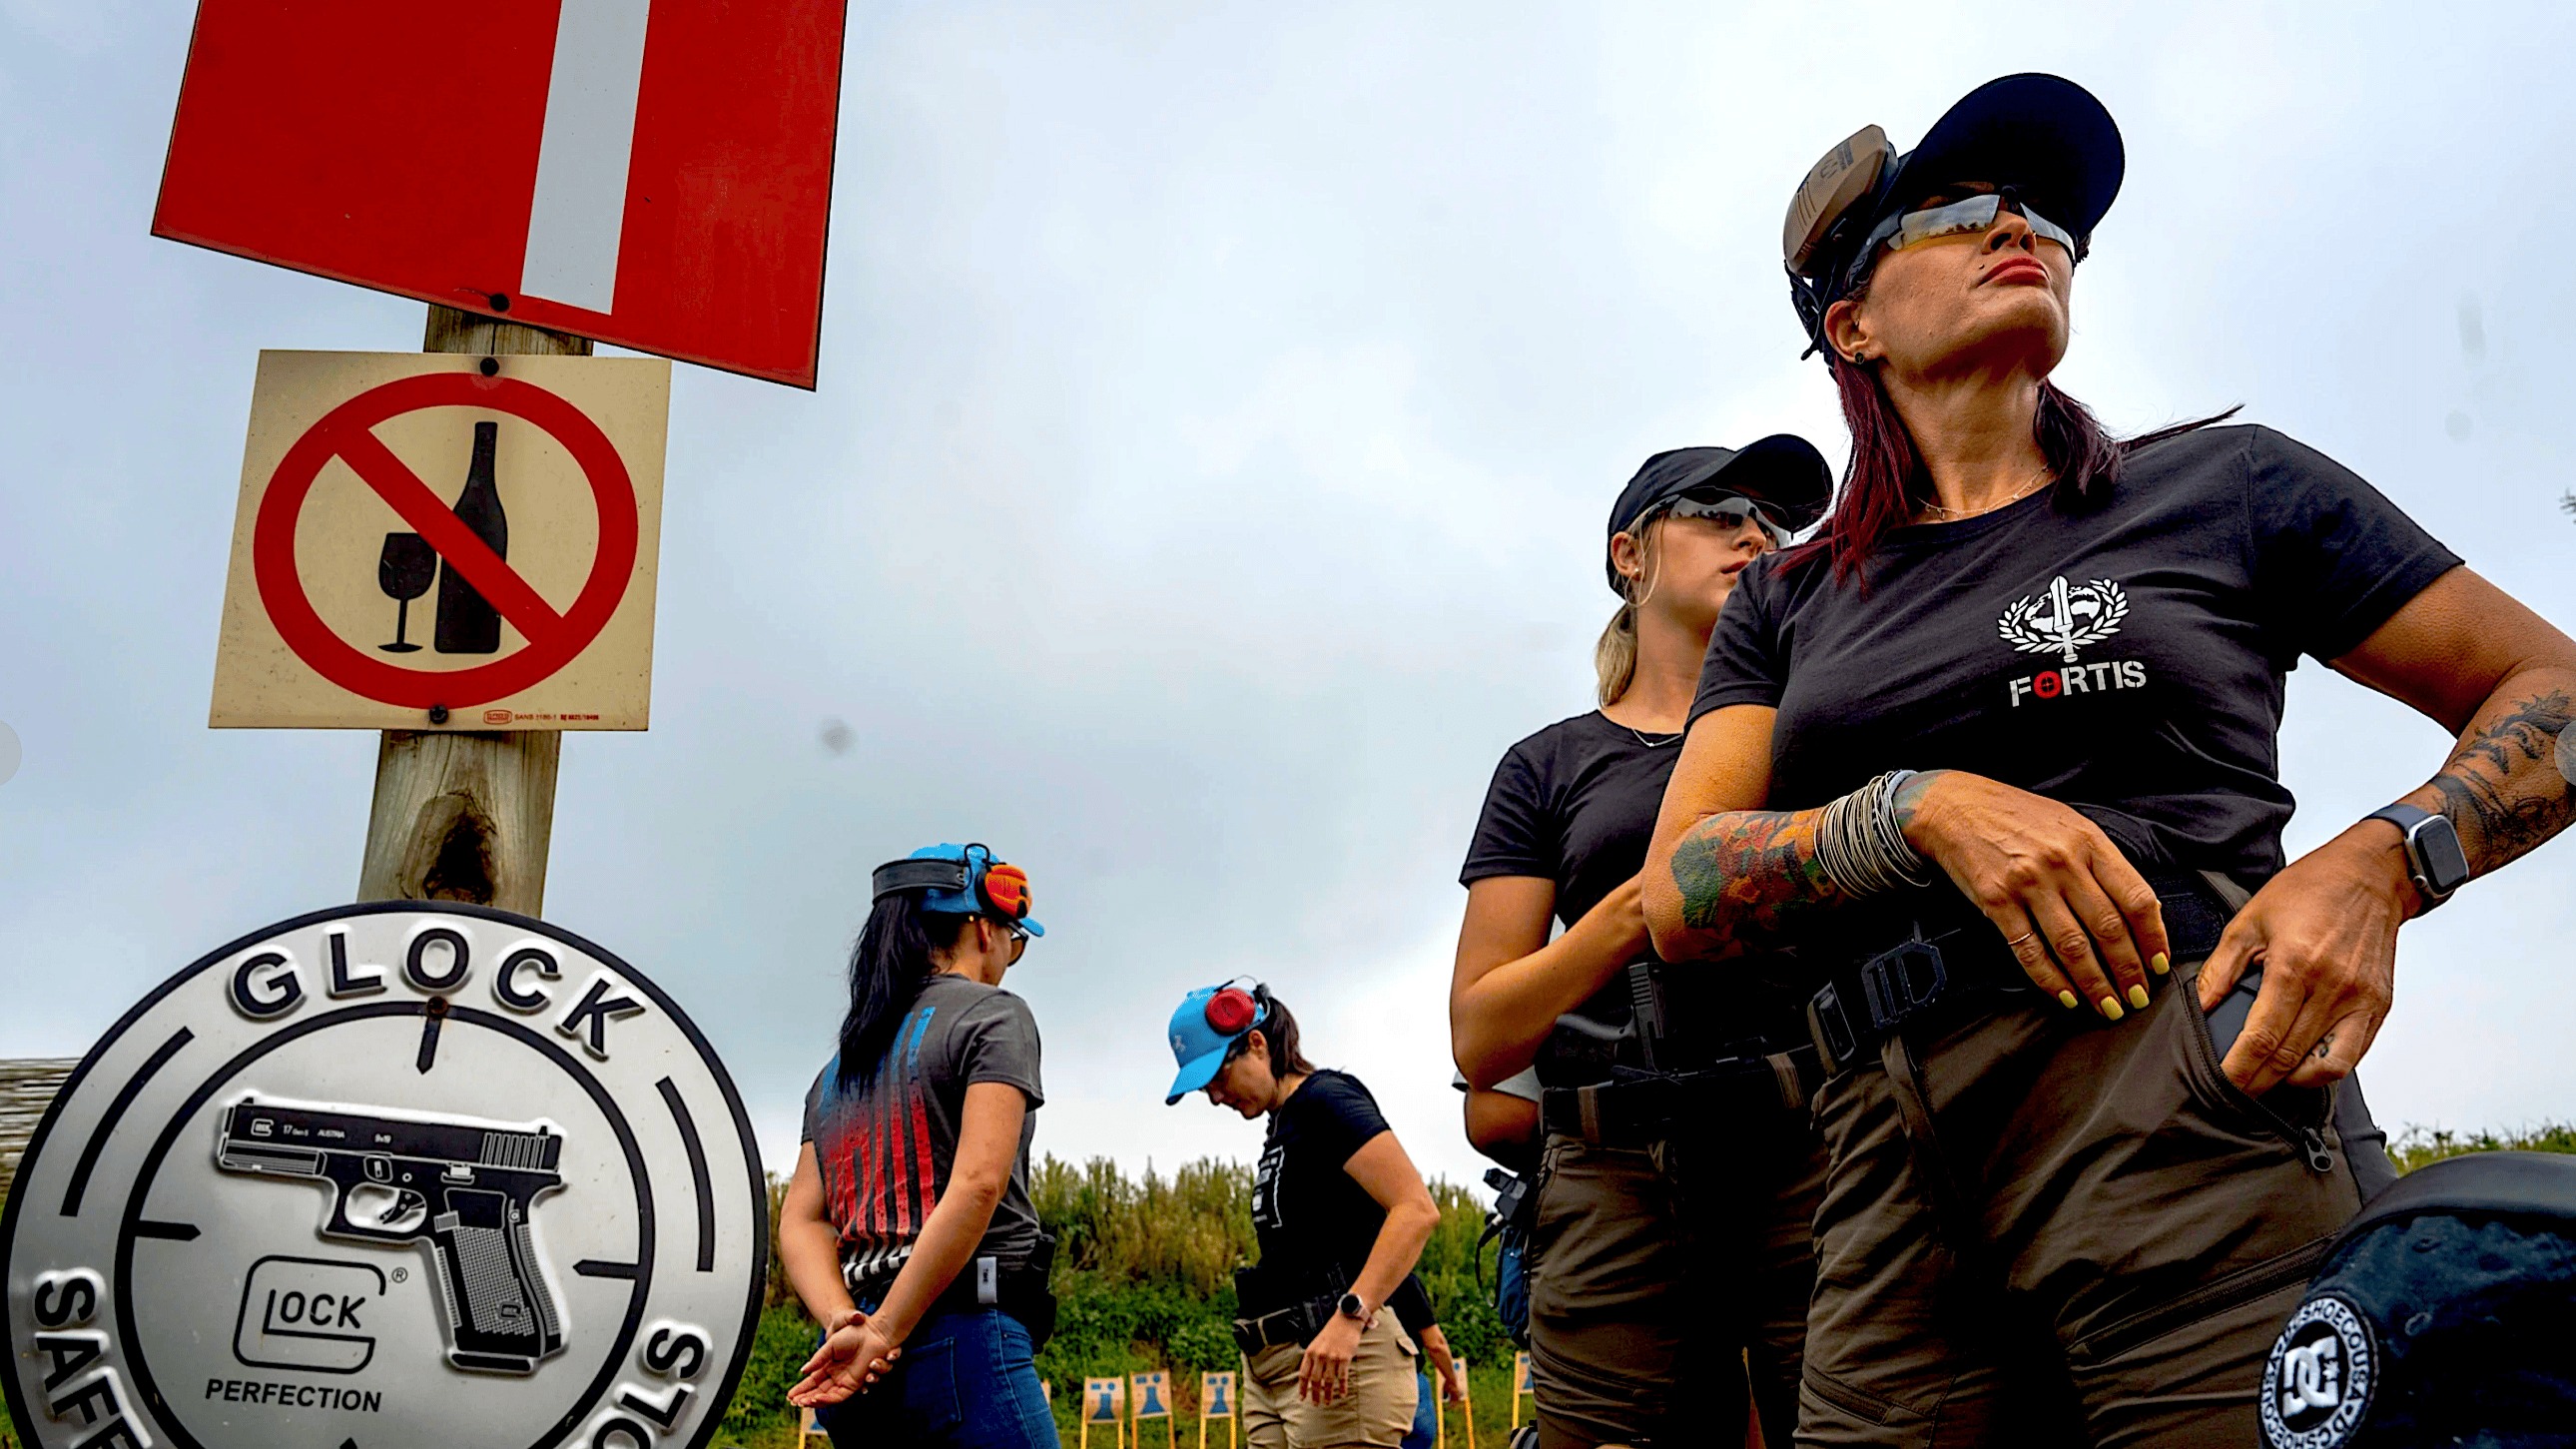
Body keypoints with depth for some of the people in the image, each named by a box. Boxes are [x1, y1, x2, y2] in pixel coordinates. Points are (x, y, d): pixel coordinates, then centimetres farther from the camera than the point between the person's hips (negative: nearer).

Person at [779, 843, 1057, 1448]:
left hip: (854, 1371, 8)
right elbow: (977, 1185, -14)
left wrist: (844, 1322, -4)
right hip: (964, 1333, -8)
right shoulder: (994, 1015, 0)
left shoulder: (841, 1066, 21)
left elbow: (799, 1221, 11)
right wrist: (883, 1334, -14)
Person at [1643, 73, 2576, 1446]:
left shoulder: (2224, 486, 12)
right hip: (1897, 1180, 2)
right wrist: (1922, 808, -13)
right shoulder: (1788, 601, 17)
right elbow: (1679, 898, 5)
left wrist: (2377, 865, -7)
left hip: (2186, 1113, -2)